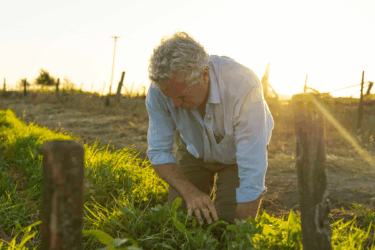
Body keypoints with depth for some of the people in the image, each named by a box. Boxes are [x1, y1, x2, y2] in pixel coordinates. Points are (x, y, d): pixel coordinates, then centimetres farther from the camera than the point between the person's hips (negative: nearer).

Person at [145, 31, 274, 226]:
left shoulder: (243, 86, -41)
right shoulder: (160, 90, -30)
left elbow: (252, 172, -40)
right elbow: (159, 152, -20)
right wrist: (190, 192, -36)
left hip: (236, 153, -2)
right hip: (193, 149, 3)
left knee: (228, 221, -15)